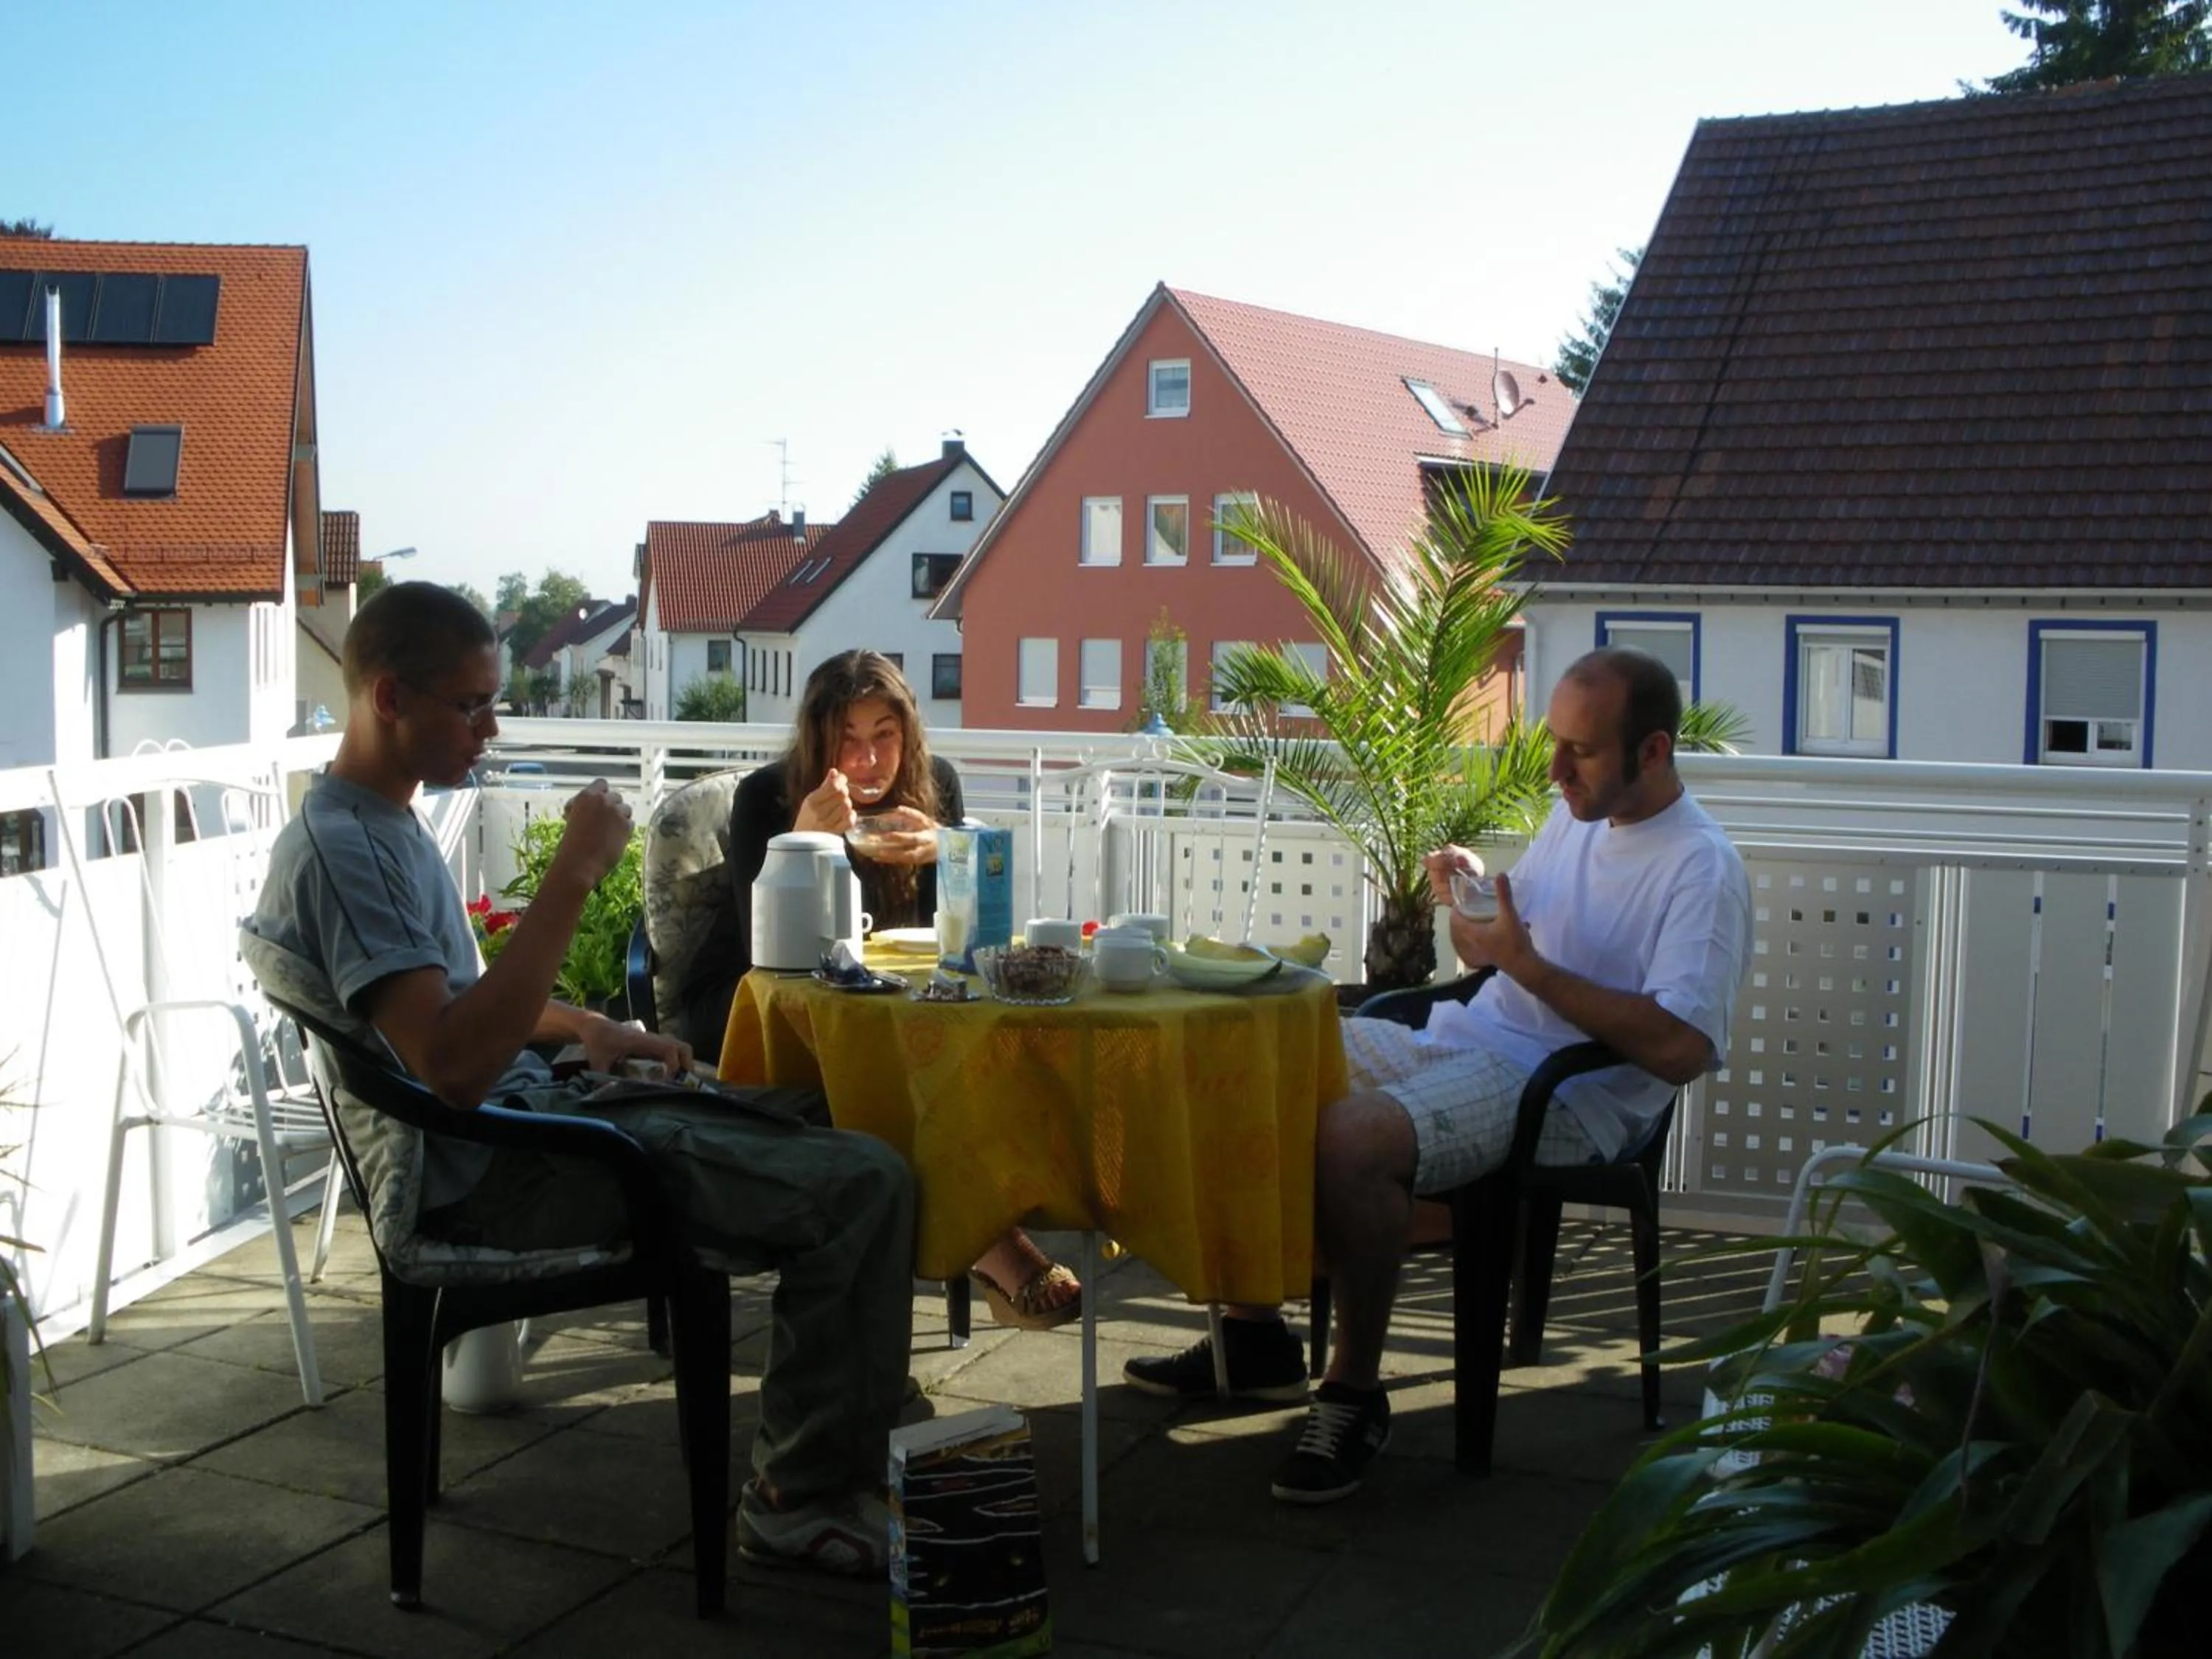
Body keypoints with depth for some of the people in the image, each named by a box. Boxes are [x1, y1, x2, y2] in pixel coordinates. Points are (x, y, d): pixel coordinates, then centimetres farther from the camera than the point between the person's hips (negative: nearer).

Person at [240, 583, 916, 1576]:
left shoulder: (389, 823, 14)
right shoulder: (337, 849, -19)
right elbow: (453, 1066, -30)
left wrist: (583, 1027, 10)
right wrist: (573, 875, -28)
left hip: (527, 1112, 11)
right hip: (493, 1178, -11)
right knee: (862, 1184, -19)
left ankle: (867, 1398, 27)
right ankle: (801, 1499, -6)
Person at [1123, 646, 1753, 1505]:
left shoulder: (1702, 868, -13)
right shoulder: (1575, 816, 13)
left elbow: (1679, 1049, -24)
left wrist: (1524, 963, -21)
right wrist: (1462, 900, -1)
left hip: (1571, 1095, -9)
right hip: (1463, 1041, 9)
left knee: (1351, 1138, -34)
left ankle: (1355, 1392, -13)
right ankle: (1255, 1335, 9)